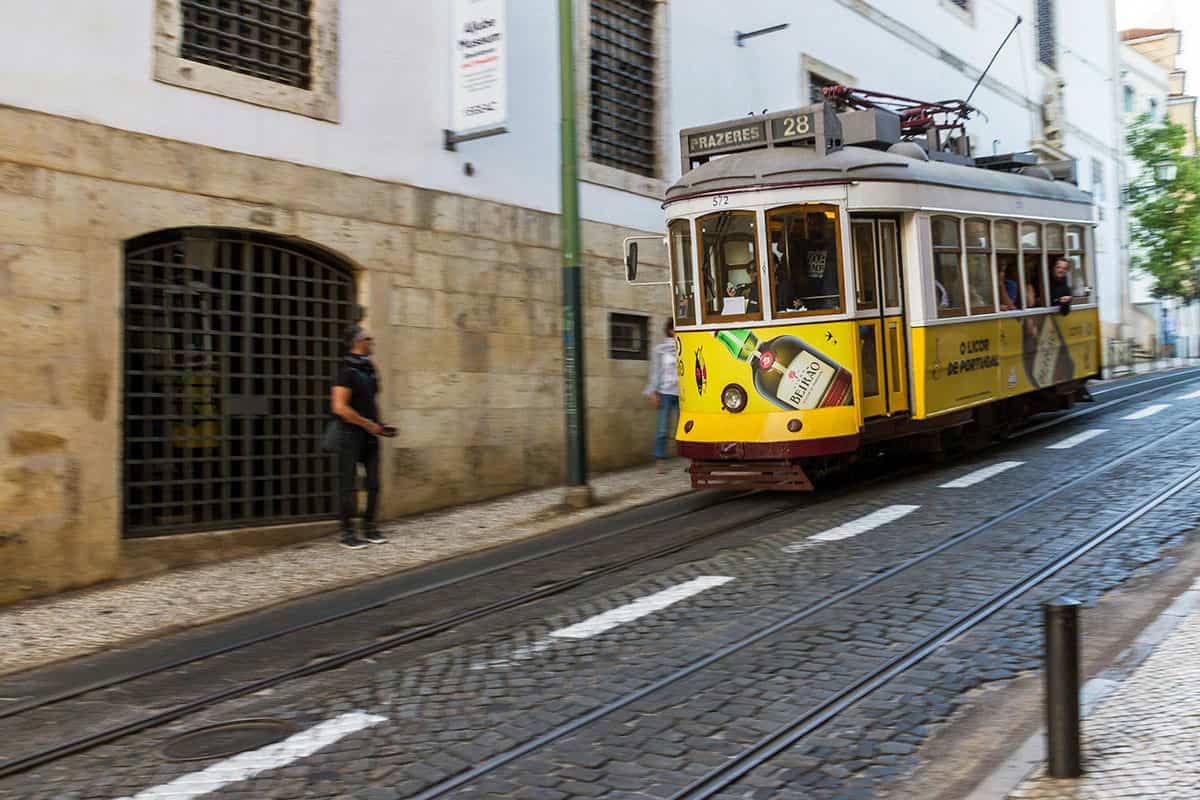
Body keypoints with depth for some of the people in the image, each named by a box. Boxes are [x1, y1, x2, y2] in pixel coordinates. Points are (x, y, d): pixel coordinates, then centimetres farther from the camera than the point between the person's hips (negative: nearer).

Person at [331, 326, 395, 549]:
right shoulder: (348, 370, -13)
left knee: (373, 483, 9)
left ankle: (369, 528, 21)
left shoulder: (369, 368, 12)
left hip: (370, 435, 8)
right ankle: (347, 533, 6)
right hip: (351, 435, -8)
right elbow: (340, 407, -20)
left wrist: (380, 424, 9)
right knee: (348, 484, -1)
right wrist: (368, 424, -15)